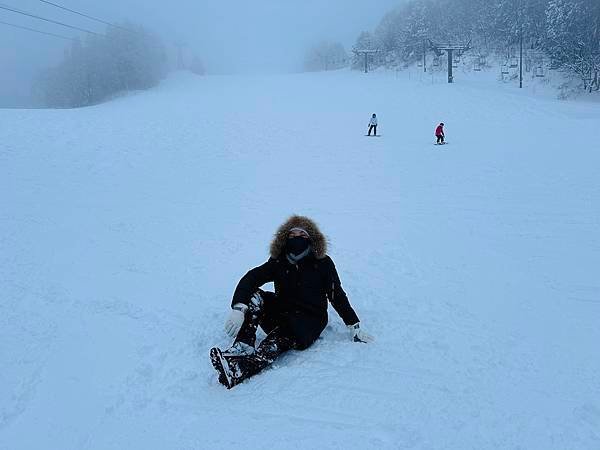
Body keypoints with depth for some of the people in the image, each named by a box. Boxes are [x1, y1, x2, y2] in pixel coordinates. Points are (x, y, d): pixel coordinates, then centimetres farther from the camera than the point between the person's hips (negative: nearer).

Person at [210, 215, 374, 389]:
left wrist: (355, 327, -3)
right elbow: (250, 278, -12)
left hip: (309, 321, -3)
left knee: (278, 339, -35)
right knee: (254, 296, -23)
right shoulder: (278, 261, 3)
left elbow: (337, 296, 3)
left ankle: (238, 371, -56)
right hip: (280, 315, 4)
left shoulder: (322, 263, -1)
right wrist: (238, 308, -31)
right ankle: (242, 348, -38)